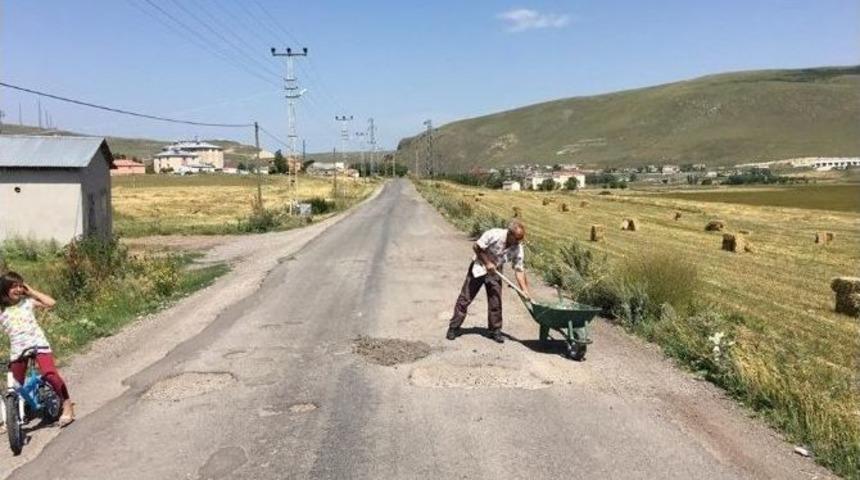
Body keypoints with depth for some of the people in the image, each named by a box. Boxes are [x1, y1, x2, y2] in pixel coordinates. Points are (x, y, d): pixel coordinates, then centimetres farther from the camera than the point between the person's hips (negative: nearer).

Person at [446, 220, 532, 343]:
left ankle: (495, 331, 17)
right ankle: (454, 328, 10)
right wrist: (487, 263, -22)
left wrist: (526, 291, -18)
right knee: (465, 298, 1)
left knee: (496, 302, 2)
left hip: (495, 271, 4)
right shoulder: (494, 235, -29)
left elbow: (519, 270, -12)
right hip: (479, 267, -3)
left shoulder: (517, 248, -15)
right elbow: (476, 247, -20)